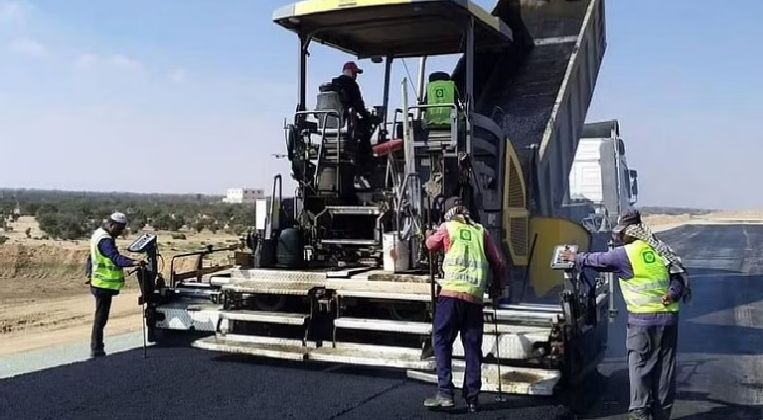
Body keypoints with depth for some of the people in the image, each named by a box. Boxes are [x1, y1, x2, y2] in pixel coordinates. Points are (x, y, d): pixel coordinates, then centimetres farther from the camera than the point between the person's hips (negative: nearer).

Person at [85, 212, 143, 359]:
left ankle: (96, 348, 26)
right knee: (101, 317, -6)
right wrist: (132, 262, -51)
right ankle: (96, 351, -2)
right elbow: (116, 258, -36)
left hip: (100, 283, 11)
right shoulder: (105, 240, -20)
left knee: (101, 316, 17)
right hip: (104, 285, -11)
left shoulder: (98, 234, 14)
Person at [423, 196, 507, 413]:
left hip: (451, 294, -3)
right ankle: (472, 399, 10)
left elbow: (431, 245, 25)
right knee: (473, 348, 8)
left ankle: (445, 393, -6)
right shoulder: (481, 231, 13)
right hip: (475, 297, 3)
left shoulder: (447, 228, 7)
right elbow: (498, 263, 13)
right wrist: (497, 286, 28)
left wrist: (429, 235, 47)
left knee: (442, 342, 3)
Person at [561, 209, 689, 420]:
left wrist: (577, 258, 22)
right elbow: (680, 277, 6)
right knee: (665, 365, 11)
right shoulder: (661, 250, 9)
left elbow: (599, 260, 6)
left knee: (639, 365, 2)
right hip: (669, 317, 6)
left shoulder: (626, 254, -8)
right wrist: (673, 294, -6)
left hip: (643, 319, -6)